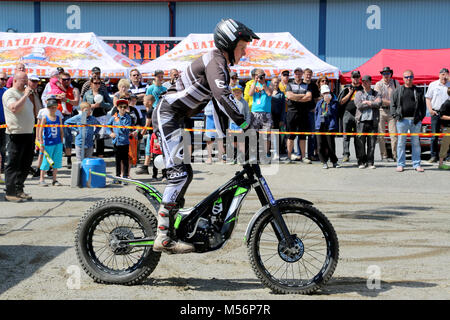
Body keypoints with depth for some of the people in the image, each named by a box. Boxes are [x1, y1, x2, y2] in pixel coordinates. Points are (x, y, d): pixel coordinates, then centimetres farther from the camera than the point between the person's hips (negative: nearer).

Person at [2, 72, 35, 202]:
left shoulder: (23, 94, 21)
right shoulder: (9, 93, -7)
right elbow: (14, 108, -24)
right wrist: (25, 95, -19)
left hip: (28, 133, 9)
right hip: (16, 134, -9)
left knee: (25, 164, 10)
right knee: (13, 164, -4)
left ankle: (19, 190, 18)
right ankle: (10, 193, 0)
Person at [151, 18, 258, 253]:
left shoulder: (221, 66, 17)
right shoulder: (214, 61, -15)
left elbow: (219, 105, 20)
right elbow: (223, 96, -32)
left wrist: (226, 138, 15)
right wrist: (245, 124, -35)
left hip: (172, 118, 10)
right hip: (167, 115, -10)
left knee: (183, 172, 12)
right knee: (180, 172, -17)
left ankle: (171, 225, 21)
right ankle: (163, 237, -19)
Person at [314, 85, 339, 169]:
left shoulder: (334, 102, 4)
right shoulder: (319, 103, 14)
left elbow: (331, 113, -9)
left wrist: (328, 103, -13)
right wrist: (316, 124, 12)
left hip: (330, 126, -3)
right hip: (320, 126, 3)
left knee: (331, 144, -3)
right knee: (321, 145, 1)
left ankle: (334, 162, 11)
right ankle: (324, 162, 11)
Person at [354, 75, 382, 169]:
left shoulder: (376, 94, 13)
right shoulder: (359, 94, 12)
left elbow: (378, 104, -7)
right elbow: (359, 105, -5)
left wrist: (367, 102, -4)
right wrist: (373, 103, -1)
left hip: (373, 121, 0)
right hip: (361, 120, 0)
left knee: (372, 143, -1)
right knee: (361, 143, -3)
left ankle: (370, 162, 5)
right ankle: (361, 162, 5)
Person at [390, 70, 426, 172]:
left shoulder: (418, 91, 11)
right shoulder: (398, 91, 9)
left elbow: (423, 105, 11)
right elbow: (393, 104, 9)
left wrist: (421, 116, -2)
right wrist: (395, 115, -5)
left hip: (415, 121, 1)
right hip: (402, 120, -1)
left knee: (416, 143, 5)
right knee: (401, 142, 1)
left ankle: (416, 164, 11)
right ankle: (400, 164, 8)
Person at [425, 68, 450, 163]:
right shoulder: (433, 85, 7)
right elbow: (428, 98, 8)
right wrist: (430, 109, -3)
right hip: (436, 112, 0)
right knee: (434, 135, -1)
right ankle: (434, 156, 5)